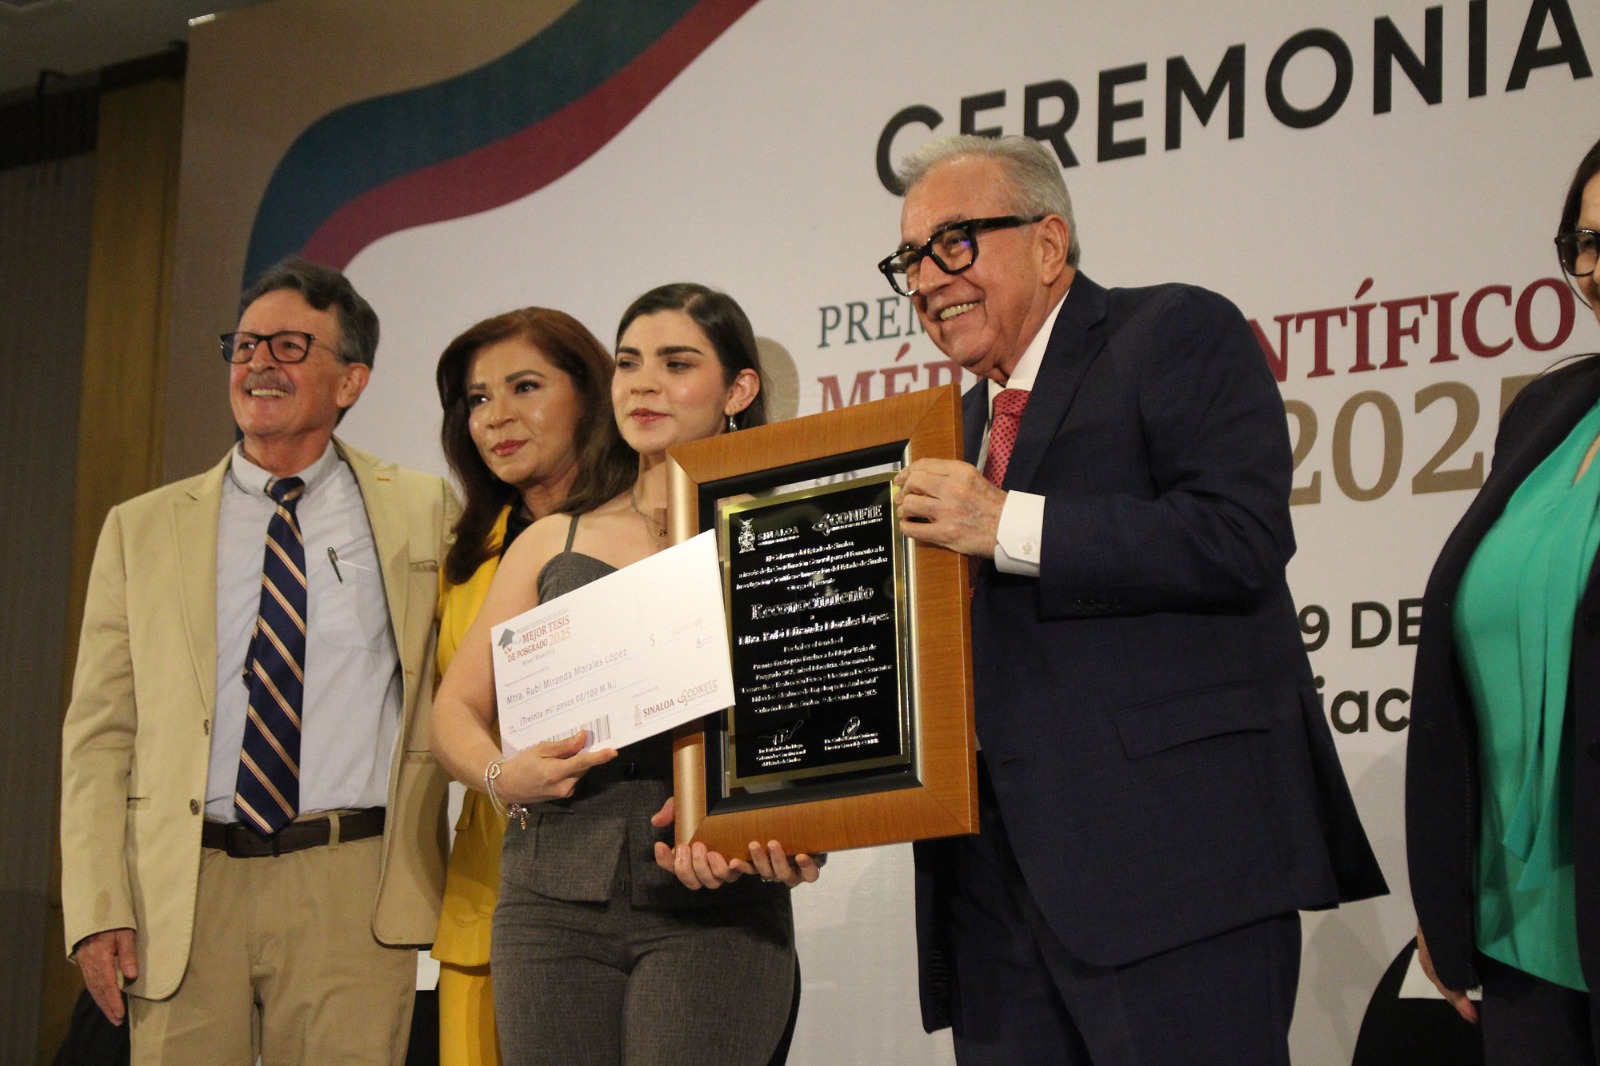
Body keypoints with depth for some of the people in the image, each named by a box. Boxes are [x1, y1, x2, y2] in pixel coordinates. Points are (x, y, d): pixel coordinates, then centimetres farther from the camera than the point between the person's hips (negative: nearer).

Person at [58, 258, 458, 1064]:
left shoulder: (424, 513, 8)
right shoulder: (141, 529, 11)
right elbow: (99, 735, 7)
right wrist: (97, 908, -3)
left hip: (353, 898, -1)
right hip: (183, 892, 1)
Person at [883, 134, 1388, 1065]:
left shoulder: (1178, 333, 1)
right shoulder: (968, 418, 24)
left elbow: (1242, 536, -15)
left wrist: (1009, 527, -14)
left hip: (1171, 852, -7)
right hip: (999, 878, 7)